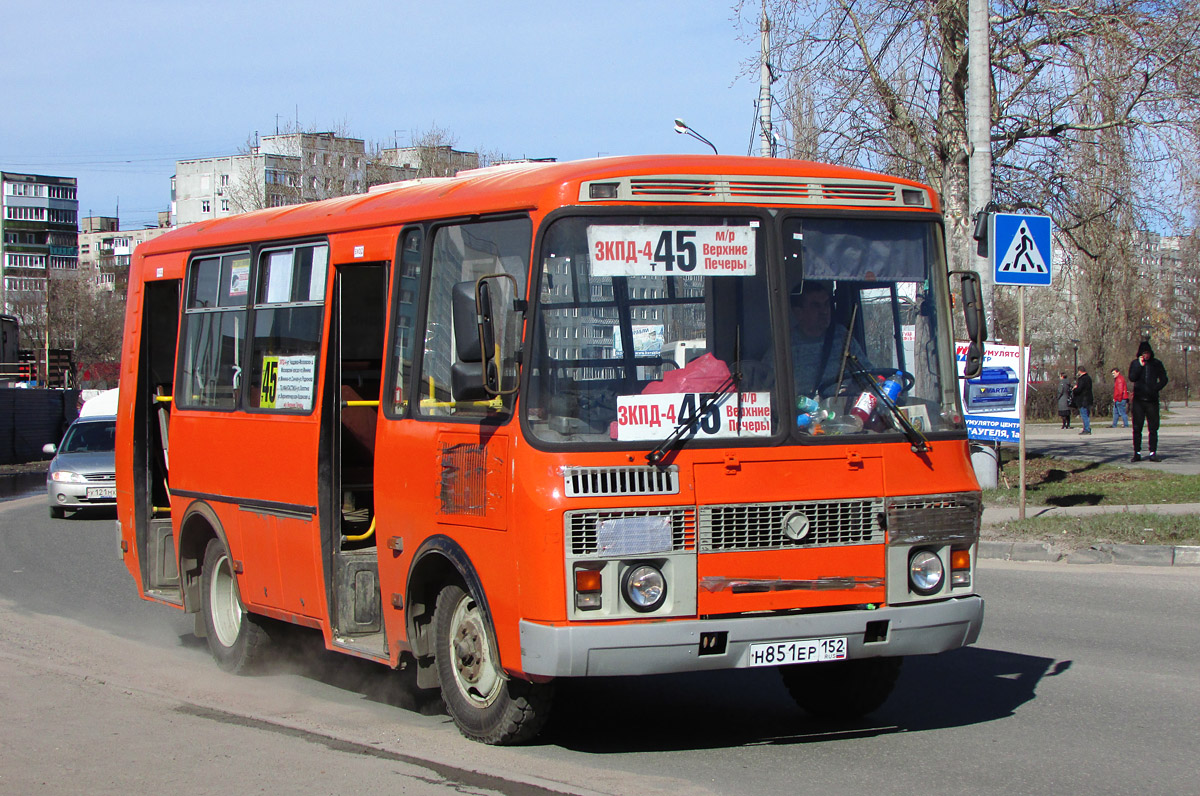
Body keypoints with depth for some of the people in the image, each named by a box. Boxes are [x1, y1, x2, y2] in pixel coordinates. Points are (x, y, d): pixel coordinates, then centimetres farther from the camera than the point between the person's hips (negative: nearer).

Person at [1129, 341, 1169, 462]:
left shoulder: (1156, 364, 7)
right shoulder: (1135, 364, 5)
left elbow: (1164, 379, 10)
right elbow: (1132, 378, -7)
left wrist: (1156, 388, -6)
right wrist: (1140, 365, -13)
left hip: (1152, 400, 0)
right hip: (1138, 399, 0)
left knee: (1153, 428, -1)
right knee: (1137, 428, 0)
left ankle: (1153, 452, 3)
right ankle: (1137, 452, 5)